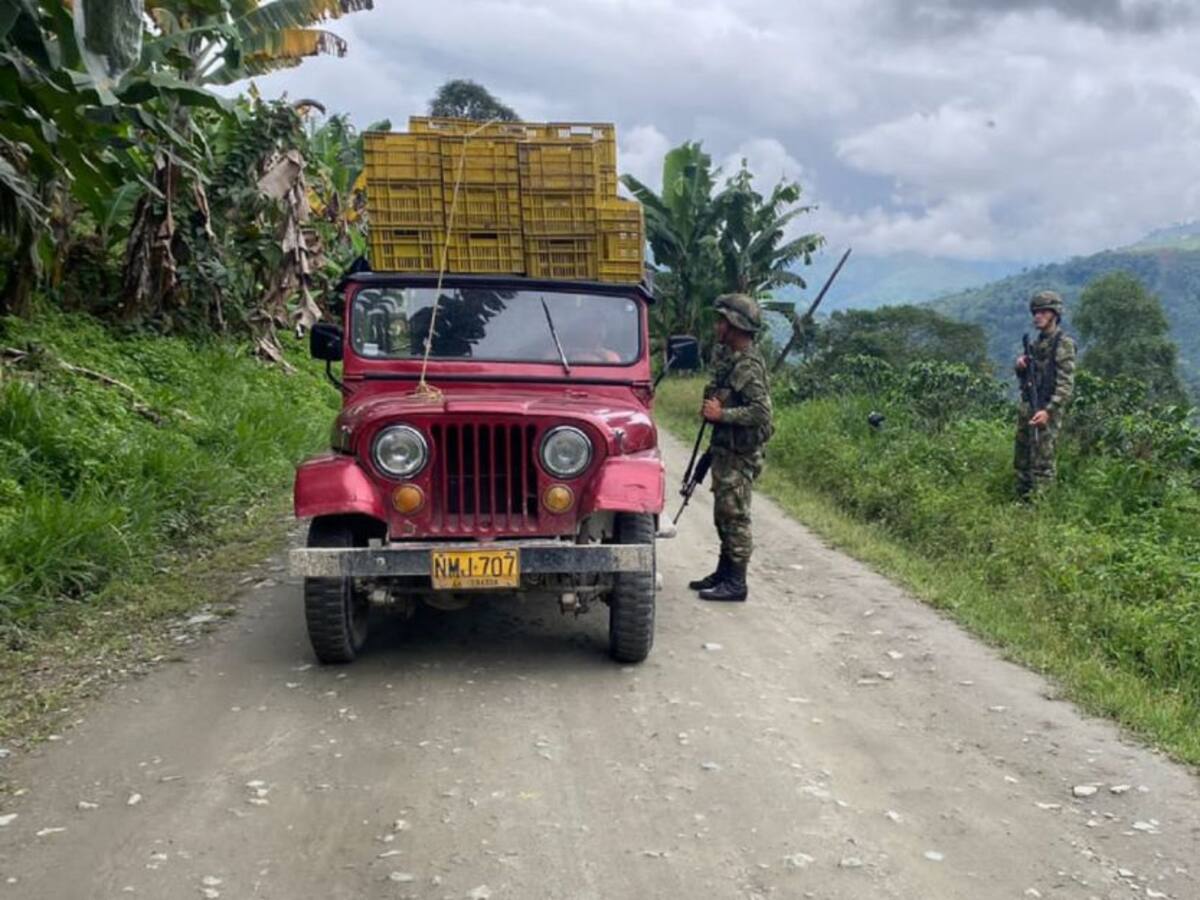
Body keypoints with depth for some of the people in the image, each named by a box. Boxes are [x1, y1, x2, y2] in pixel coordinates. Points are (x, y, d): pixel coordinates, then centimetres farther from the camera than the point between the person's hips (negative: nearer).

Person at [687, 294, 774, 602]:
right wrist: (711, 407, 8)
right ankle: (724, 573, 28)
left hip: (739, 454, -10)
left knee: (734, 517, -4)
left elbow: (762, 411, -25)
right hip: (724, 449, 10)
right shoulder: (728, 358, 12)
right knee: (723, 515, 17)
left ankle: (735, 584, 3)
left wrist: (721, 414, -22)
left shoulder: (748, 366, -18)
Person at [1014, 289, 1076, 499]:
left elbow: (1066, 383, -17)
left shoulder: (1064, 344, -9)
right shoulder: (1037, 342, 15)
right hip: (1027, 407, 8)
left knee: (1042, 464, -7)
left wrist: (1049, 411, -26)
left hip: (1046, 410, -8)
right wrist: (1020, 366, 0)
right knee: (1021, 461, 13)